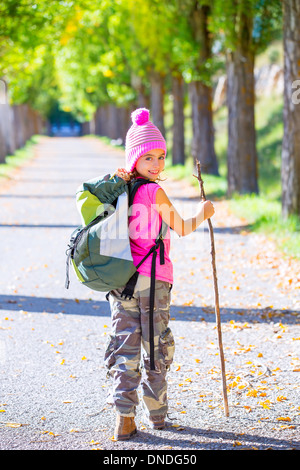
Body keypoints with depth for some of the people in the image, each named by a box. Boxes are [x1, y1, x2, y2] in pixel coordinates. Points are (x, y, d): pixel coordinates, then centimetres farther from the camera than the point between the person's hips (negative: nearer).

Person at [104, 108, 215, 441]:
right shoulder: (154, 192, -13)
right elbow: (180, 229, -3)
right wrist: (202, 214, 12)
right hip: (154, 279, -5)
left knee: (126, 345, 6)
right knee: (156, 347, 9)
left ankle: (124, 419, -1)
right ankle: (156, 414, 18)